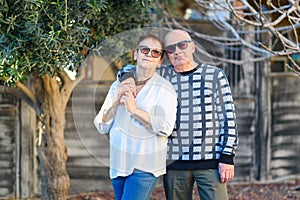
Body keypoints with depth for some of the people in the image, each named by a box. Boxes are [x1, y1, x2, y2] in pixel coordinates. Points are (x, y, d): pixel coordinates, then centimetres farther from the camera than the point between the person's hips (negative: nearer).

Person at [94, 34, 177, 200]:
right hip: (118, 165, 6)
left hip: (145, 168, -6)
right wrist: (115, 102, -9)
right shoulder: (118, 86, 10)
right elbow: (102, 127, 7)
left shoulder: (164, 89, -4)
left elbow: (165, 127, -17)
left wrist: (134, 110, -17)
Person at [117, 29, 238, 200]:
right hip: (174, 161, 2)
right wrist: (129, 80, -3)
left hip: (210, 161, -2)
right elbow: (128, 70, 22)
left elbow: (229, 118, 3)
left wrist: (227, 157, -5)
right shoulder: (163, 76, 10)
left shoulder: (215, 75, 6)